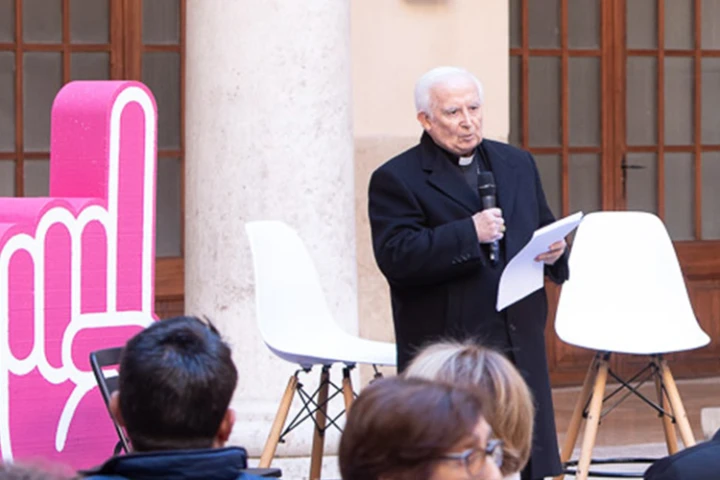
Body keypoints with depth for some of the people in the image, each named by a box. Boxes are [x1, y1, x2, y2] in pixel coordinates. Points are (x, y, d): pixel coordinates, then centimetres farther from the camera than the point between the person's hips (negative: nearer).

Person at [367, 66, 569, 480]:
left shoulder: (517, 164, 16)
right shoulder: (396, 180, -3)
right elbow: (395, 256, -15)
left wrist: (554, 252, -1)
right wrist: (469, 234, -21)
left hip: (520, 348, 5)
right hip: (444, 359, -5)